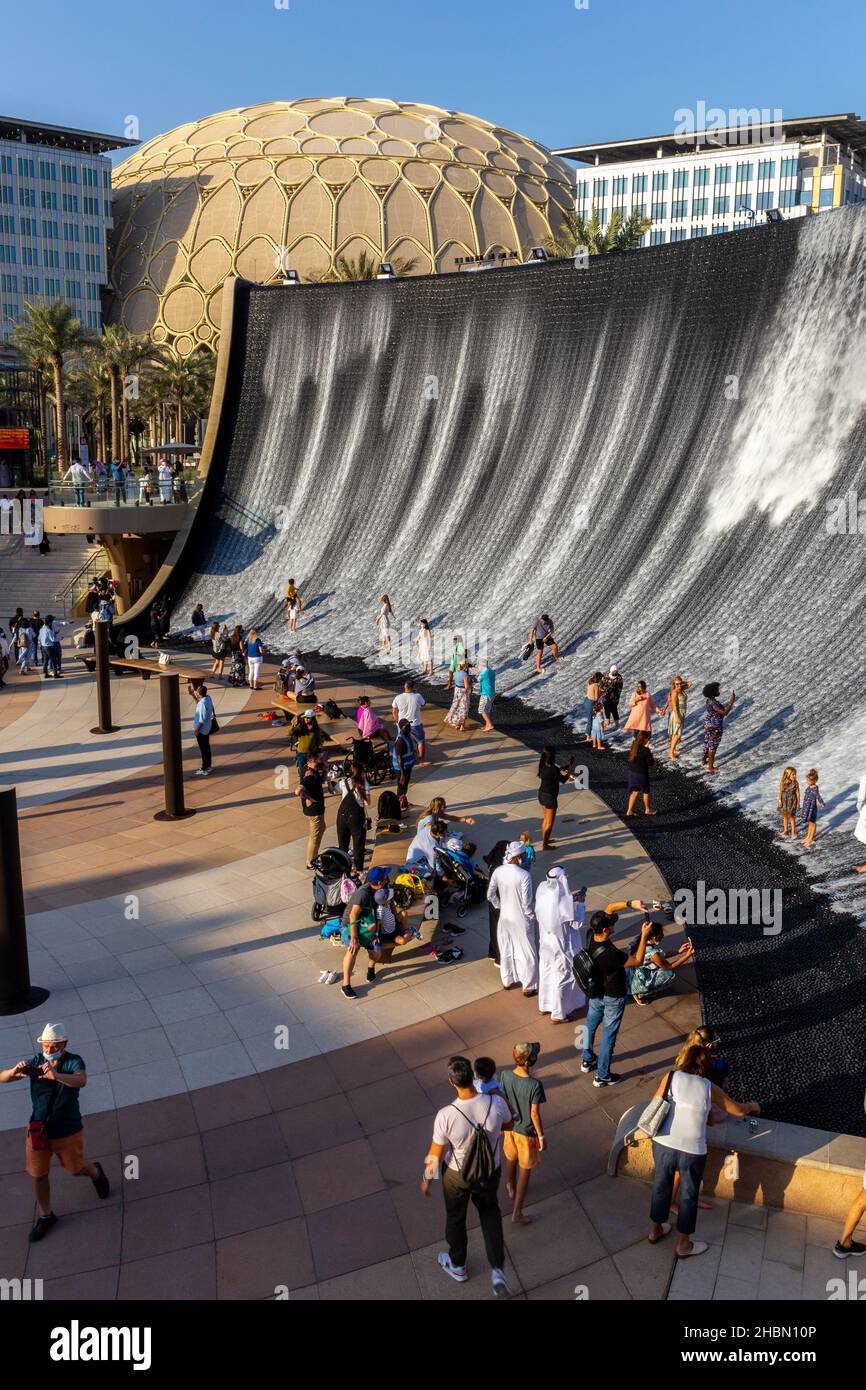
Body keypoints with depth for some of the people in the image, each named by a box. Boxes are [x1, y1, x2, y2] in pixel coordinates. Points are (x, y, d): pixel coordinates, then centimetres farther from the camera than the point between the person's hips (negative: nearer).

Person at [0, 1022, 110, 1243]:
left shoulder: (73, 1061, -18)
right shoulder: (36, 1062, -9)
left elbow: (81, 1080, -40)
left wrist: (56, 1075, -58)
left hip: (67, 1131, -3)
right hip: (38, 1129, 3)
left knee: (75, 1169, 15)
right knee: (38, 1175, 12)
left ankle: (96, 1173, 49)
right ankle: (45, 1216, 35)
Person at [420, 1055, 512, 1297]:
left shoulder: (446, 1115, -35)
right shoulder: (496, 1103, -28)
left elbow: (435, 1154, -19)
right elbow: (508, 1125, -4)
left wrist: (426, 1179, 0)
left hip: (457, 1175, -2)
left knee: (455, 1217, 27)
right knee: (490, 1212, 31)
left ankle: (457, 1266, 52)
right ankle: (497, 1271, 25)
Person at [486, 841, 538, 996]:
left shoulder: (498, 871, -10)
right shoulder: (524, 875, -26)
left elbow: (490, 895, 0)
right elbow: (526, 902, -22)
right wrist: (531, 915, -3)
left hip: (504, 917, 5)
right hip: (521, 920, -5)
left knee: (506, 950, 23)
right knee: (526, 953, 12)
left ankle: (507, 981, 39)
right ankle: (529, 987, 25)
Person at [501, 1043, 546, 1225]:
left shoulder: (506, 1076, -17)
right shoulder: (535, 1085, -32)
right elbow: (535, 1114, -23)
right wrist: (541, 1136, -8)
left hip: (511, 1127, 5)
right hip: (527, 1132, -5)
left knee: (510, 1159, 31)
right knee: (525, 1171, 13)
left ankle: (511, 1189, 57)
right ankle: (516, 1214, 20)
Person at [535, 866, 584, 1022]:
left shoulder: (542, 892, -12)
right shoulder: (563, 901, -31)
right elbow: (575, 923, -20)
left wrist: (570, 900, 7)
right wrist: (581, 903, -10)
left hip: (545, 941, 7)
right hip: (561, 944, -7)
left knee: (546, 972, 24)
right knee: (562, 977, 12)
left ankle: (544, 1006, 41)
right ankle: (558, 1014, 24)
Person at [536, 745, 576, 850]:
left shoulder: (543, 765, -2)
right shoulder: (552, 768, -27)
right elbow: (563, 780, -13)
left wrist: (568, 766, 10)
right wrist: (571, 768, -4)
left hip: (542, 794, 8)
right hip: (550, 797, -8)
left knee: (546, 819, 26)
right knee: (549, 822, 8)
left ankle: (544, 840, 39)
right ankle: (545, 845, 17)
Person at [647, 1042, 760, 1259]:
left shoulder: (671, 1077, -4)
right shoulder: (709, 1088, -4)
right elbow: (738, 1110, 10)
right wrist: (753, 1106, 31)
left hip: (663, 1144, 2)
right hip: (692, 1151, -2)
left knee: (661, 1186, 25)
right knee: (688, 1196, 20)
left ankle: (655, 1230, 44)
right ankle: (683, 1245, 36)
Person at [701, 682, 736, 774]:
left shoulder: (710, 699, -1)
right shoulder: (713, 702, -31)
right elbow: (724, 713, -33)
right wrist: (732, 701, -28)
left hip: (708, 725, 9)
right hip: (714, 728, -9)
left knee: (708, 744, 25)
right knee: (713, 747, 7)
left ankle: (704, 761, 42)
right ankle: (711, 767, 22)